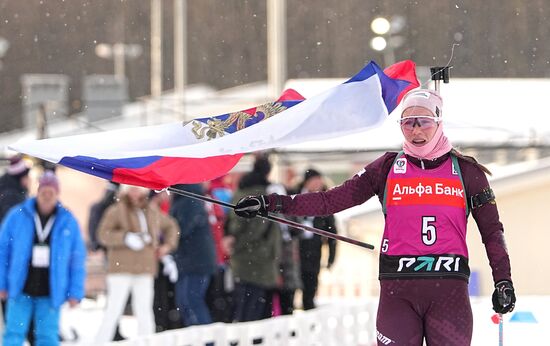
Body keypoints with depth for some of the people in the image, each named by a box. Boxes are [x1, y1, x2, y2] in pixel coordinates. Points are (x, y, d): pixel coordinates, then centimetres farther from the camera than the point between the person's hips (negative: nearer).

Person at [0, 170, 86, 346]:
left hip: (50, 292, 1)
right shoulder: (17, 216, -1)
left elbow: (78, 259, 5)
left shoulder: (68, 222, 2)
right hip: (20, 291, 0)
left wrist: (75, 292, 0)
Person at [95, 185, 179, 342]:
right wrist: (126, 238, -25)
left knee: (144, 309, 5)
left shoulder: (152, 212, 14)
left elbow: (171, 226, 30)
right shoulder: (116, 211, -3)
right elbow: (103, 234, -13)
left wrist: (168, 245, 14)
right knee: (114, 310, -9)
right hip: (122, 269, -5)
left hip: (144, 269, 5)